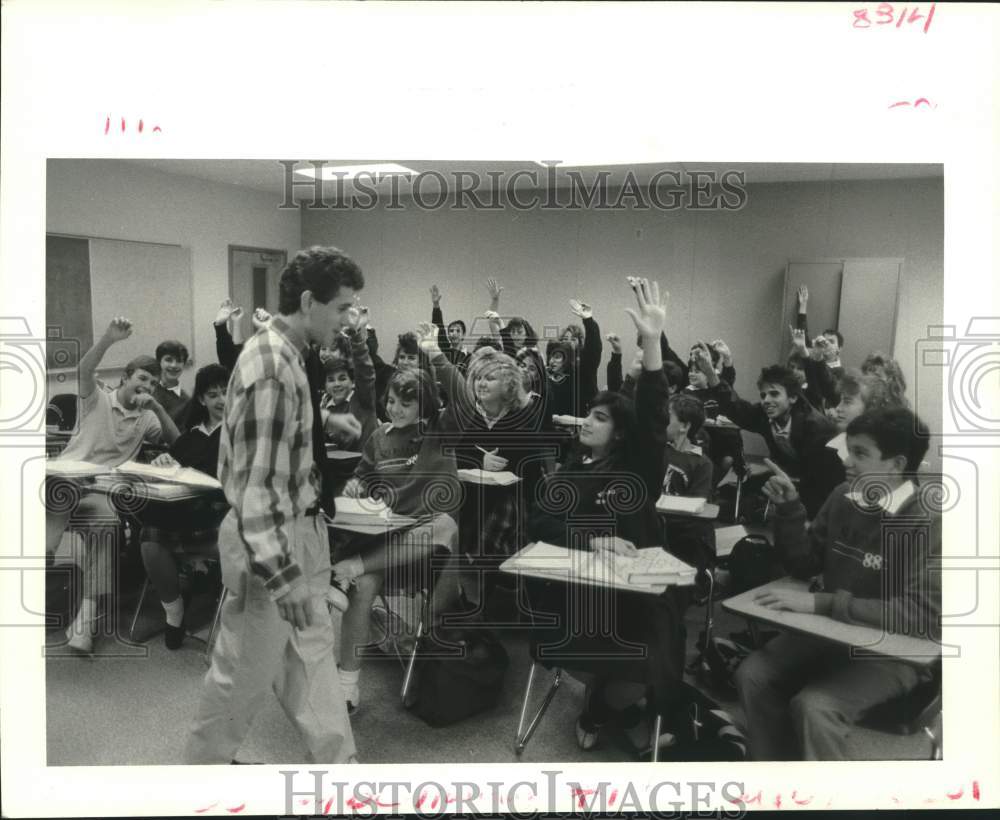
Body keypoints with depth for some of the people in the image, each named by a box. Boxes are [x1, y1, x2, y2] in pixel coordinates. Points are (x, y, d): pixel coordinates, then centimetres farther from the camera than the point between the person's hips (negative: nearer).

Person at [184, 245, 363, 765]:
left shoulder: (285, 353, 7)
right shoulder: (271, 369, -24)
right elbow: (254, 482, -26)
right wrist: (280, 573, -25)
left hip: (297, 531, 10)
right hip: (268, 541, -10)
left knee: (313, 662, 16)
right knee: (244, 672, 9)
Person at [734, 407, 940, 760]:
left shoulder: (928, 523, -19)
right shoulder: (844, 497, 0)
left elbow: (923, 615, -29)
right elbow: (804, 565, 8)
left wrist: (820, 604, -32)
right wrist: (789, 507, -8)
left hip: (893, 649, -6)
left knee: (814, 706, -28)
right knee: (752, 675, -12)